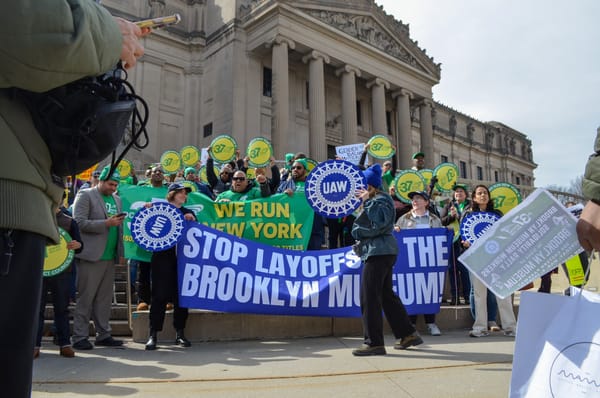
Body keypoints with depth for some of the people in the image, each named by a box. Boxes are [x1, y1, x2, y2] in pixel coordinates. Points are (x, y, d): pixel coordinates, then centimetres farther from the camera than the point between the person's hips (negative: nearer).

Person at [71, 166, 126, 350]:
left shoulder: (116, 199, 17)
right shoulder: (85, 195, -2)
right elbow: (79, 223, -11)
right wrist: (106, 223, -18)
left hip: (110, 257, 6)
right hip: (91, 256, -6)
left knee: (105, 299, 9)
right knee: (85, 298, 0)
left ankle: (103, 335, 16)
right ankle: (80, 337, 8)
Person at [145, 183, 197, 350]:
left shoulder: (188, 213, 16)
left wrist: (192, 220, -9)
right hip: (162, 257, -3)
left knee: (181, 295, 5)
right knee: (160, 295, -3)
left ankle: (179, 333, 15)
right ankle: (153, 335, 3)